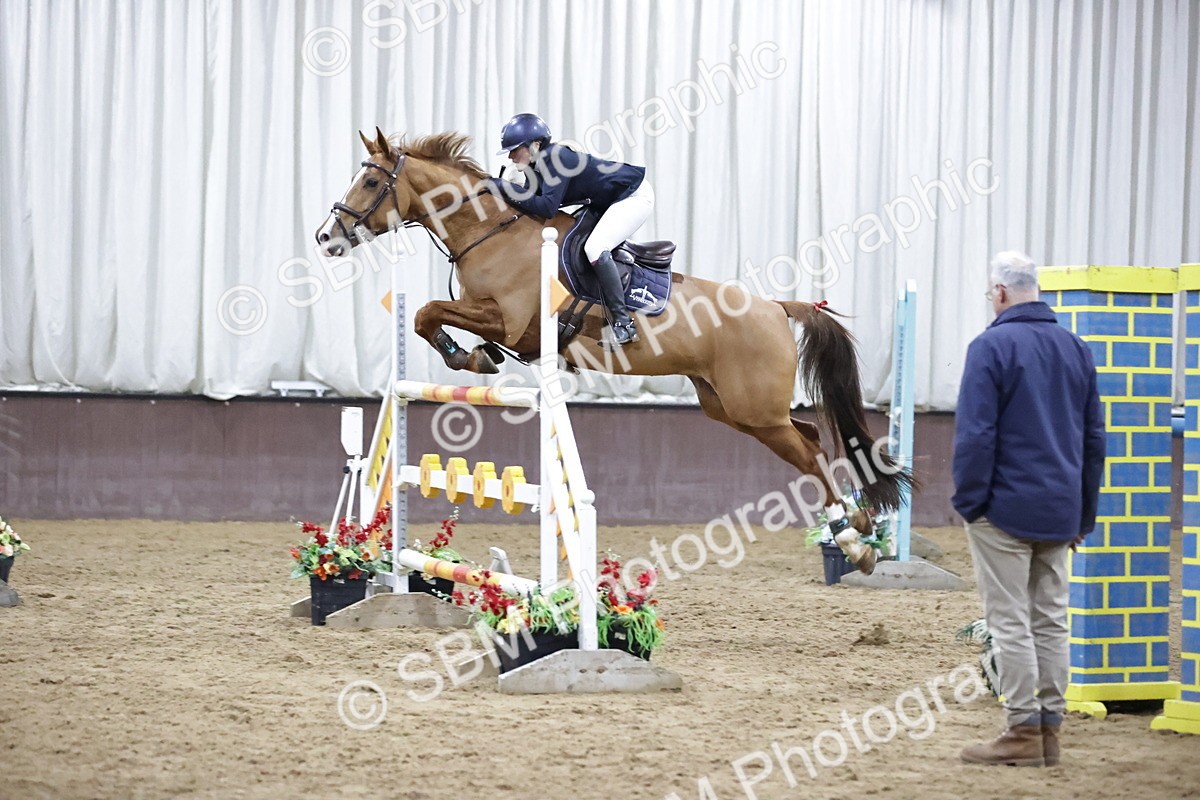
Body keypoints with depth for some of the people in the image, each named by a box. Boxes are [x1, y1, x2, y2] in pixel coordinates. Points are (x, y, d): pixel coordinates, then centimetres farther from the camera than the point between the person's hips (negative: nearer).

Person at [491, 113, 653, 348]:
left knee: (595, 248, -25)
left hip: (635, 195, -11)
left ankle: (623, 322, -22)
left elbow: (547, 207, -33)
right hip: (609, 202, 11)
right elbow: (532, 205, 2)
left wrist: (505, 188, -30)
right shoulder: (537, 167, 2)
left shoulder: (556, 158, -26)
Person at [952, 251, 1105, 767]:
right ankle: (1049, 729, 11)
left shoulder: (992, 347, -10)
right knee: (1051, 620, 10)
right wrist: (1084, 513, 19)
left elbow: (974, 434, -15)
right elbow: (1094, 437, 15)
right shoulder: (1076, 349, 11)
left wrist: (969, 502, -6)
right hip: (1059, 512, 7)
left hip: (1005, 510, -6)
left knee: (1010, 623, -4)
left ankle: (1024, 732, -5)